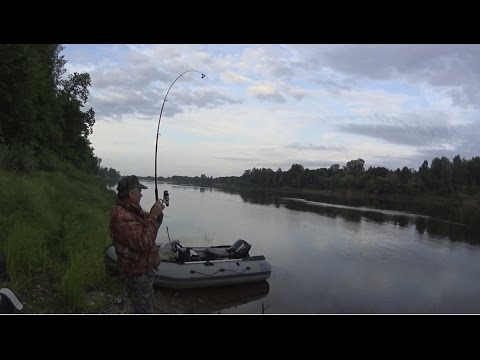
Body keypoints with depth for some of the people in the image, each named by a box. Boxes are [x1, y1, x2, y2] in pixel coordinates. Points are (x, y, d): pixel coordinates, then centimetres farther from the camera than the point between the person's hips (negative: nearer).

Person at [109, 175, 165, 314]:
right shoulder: (122, 217, -29)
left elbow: (150, 227, 13)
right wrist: (153, 216, -29)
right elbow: (144, 243, -34)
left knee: (145, 307, 28)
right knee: (144, 310, 6)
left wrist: (157, 213, -6)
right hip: (138, 273, -10)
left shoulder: (132, 210, 4)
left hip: (144, 268, 10)